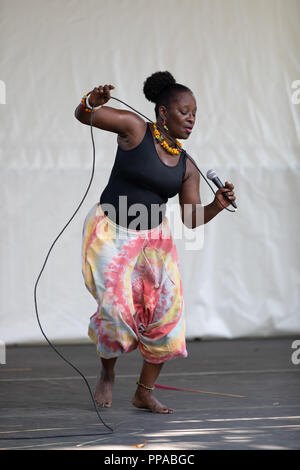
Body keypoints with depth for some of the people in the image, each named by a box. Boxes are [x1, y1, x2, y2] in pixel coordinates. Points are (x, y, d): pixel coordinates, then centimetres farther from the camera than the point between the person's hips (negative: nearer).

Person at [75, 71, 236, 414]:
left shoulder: (186, 166, 3)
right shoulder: (135, 129, -8)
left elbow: (191, 220, 3)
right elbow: (82, 115, -7)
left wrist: (218, 205, -16)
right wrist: (93, 101, -30)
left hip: (153, 239, 5)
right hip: (110, 233, -5)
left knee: (166, 313, -5)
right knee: (117, 309, -14)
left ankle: (145, 393, 10)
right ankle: (107, 373, 16)